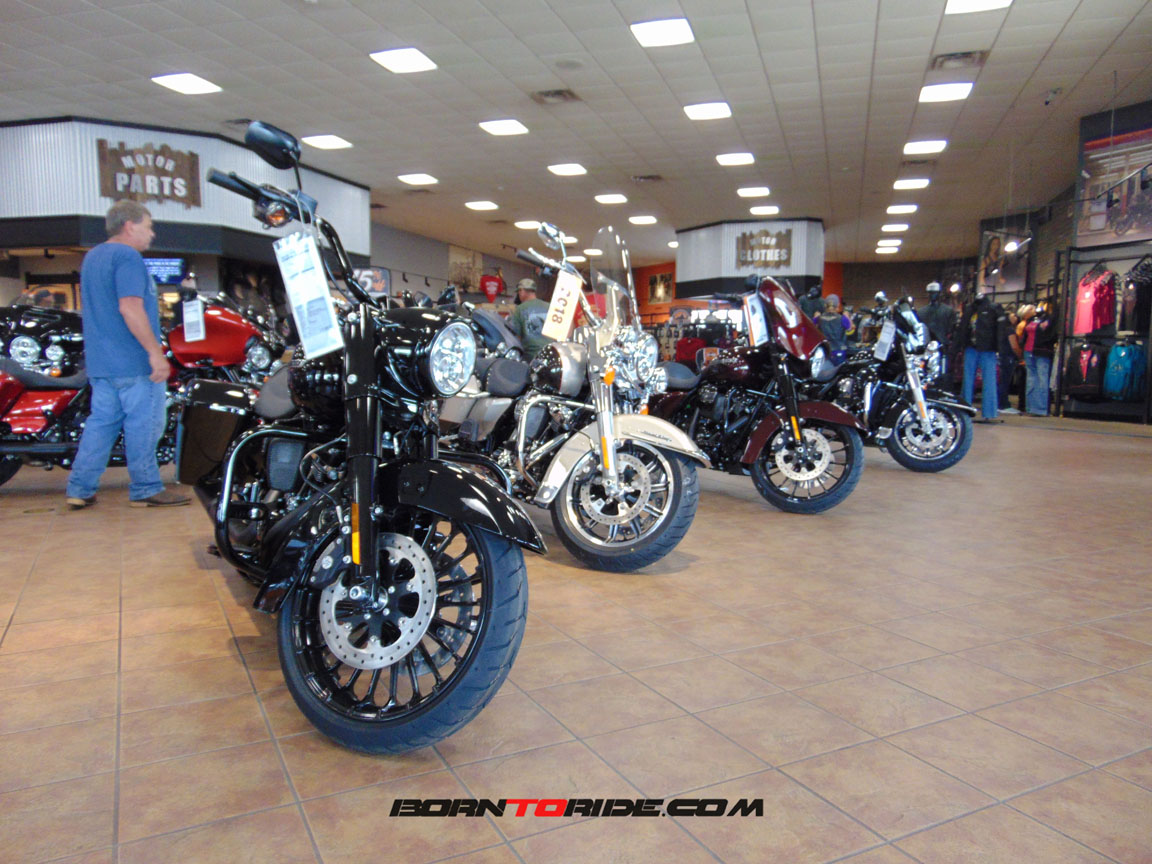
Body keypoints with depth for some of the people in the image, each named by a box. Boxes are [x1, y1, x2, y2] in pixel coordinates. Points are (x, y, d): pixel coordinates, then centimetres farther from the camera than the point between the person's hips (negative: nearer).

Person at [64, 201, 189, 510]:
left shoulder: (92, 257, 19)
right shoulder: (128, 257, -13)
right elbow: (130, 308, -23)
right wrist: (155, 352, -23)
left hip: (100, 362, 9)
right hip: (133, 363, -9)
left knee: (101, 422, 12)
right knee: (144, 425, -1)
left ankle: (80, 490, 13)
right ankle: (145, 490, 6)